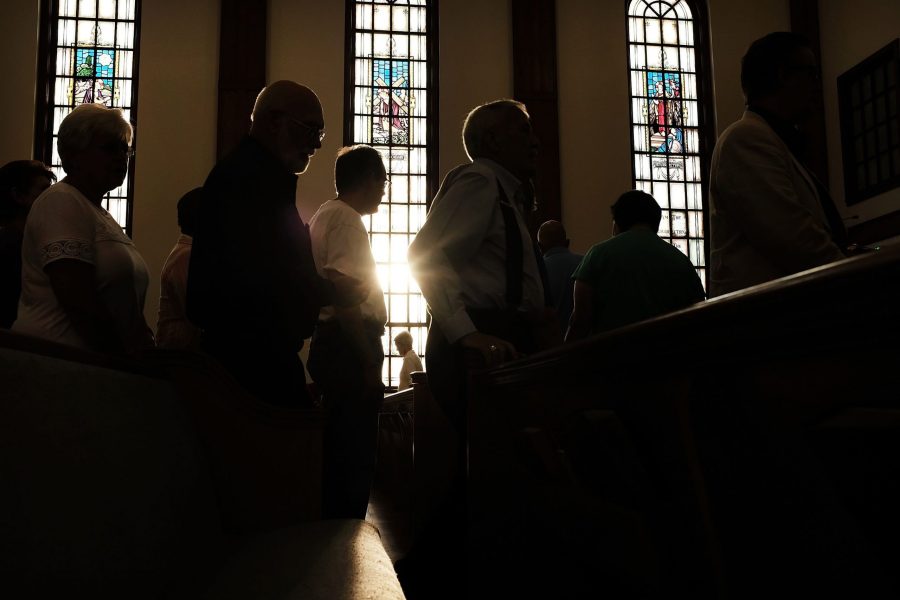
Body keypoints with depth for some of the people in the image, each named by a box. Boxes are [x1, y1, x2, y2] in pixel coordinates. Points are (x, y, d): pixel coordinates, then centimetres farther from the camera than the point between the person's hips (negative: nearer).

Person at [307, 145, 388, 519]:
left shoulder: (326, 215, 22)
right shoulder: (346, 219, -11)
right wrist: (370, 362, -21)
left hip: (333, 344, 11)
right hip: (350, 347, -11)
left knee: (341, 450, 15)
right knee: (355, 451, -8)